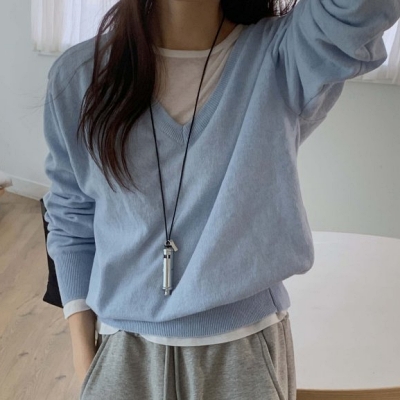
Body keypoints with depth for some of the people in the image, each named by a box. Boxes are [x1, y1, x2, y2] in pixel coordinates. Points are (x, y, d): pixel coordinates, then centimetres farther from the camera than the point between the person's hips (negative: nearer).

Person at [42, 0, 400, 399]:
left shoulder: (284, 56, -12)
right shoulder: (77, 77, -6)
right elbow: (71, 220, 1)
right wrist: (82, 350, 2)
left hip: (247, 352, 0)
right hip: (124, 351, 1)